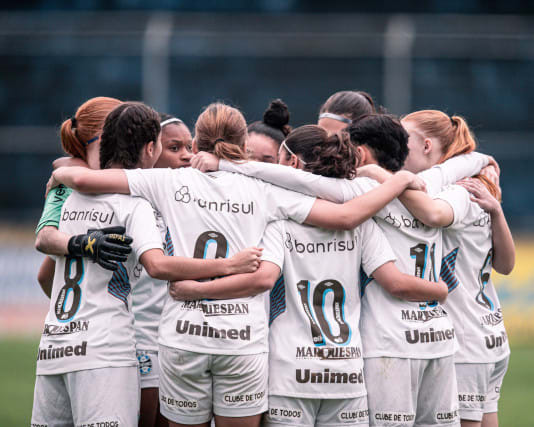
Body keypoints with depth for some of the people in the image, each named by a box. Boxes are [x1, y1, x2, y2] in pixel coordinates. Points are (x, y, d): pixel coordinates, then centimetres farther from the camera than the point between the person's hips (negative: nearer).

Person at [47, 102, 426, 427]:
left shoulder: (172, 182, 5)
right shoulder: (265, 191, 4)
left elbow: (83, 179, 1)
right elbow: (346, 216, 0)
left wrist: (62, 173, 24)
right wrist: (400, 181, 13)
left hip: (183, 336, 0)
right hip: (244, 337, 0)